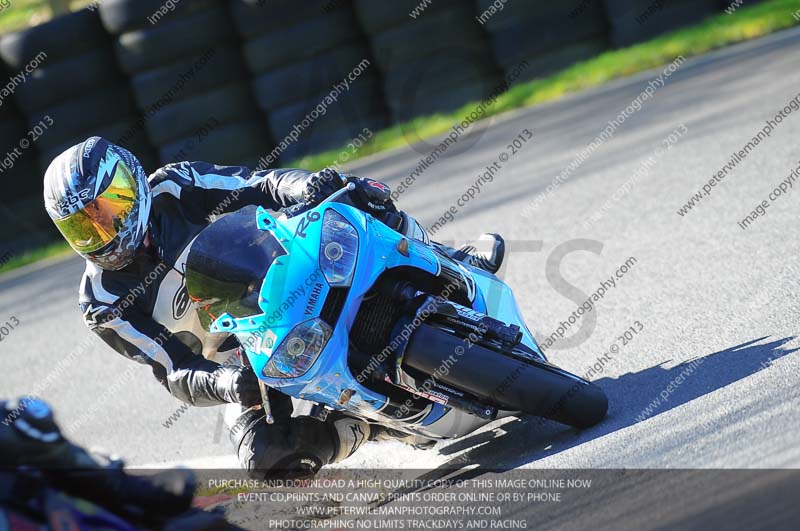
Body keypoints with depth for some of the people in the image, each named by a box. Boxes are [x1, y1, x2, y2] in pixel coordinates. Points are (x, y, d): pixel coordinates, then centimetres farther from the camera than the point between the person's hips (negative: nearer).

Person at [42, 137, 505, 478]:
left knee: (364, 196, -20)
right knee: (262, 454, -31)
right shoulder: (105, 304, -12)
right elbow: (174, 373, -17)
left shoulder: (175, 189, -10)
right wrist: (224, 385, -39)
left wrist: (301, 187, -39)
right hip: (242, 356, -1)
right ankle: (362, 425, -8)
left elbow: (263, 187, -14)